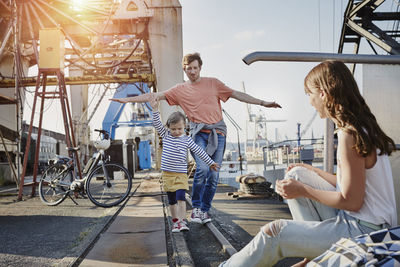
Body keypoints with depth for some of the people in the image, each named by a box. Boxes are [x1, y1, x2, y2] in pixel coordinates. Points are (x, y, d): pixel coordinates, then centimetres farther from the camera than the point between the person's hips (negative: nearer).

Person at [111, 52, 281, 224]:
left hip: (218, 133, 2)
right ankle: (196, 207, -3)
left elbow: (236, 94, 16)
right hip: (199, 133, -2)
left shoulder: (213, 83, 15)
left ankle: (205, 210, 12)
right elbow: (155, 96, 4)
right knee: (202, 168, -22)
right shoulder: (180, 89, 10)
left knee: (214, 174, -2)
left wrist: (262, 103, 13)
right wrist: (128, 99, -4)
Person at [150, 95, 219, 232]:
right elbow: (157, 124, -7)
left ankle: (182, 221, -10)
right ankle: (175, 222, 20)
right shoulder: (165, 135, 3)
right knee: (171, 200, 9)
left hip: (181, 174, -2)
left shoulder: (187, 139, 1)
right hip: (167, 174, 2)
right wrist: (155, 109, -20)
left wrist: (210, 162, 7)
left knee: (180, 197, -14)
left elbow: (199, 151, 5)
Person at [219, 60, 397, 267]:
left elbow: (352, 201, -22)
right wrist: (311, 170, 18)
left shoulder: (349, 135, -24)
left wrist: (303, 190, -13)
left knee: (273, 233, -10)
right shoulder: (360, 126, 6)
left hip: (364, 230, -10)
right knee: (296, 175, 12)